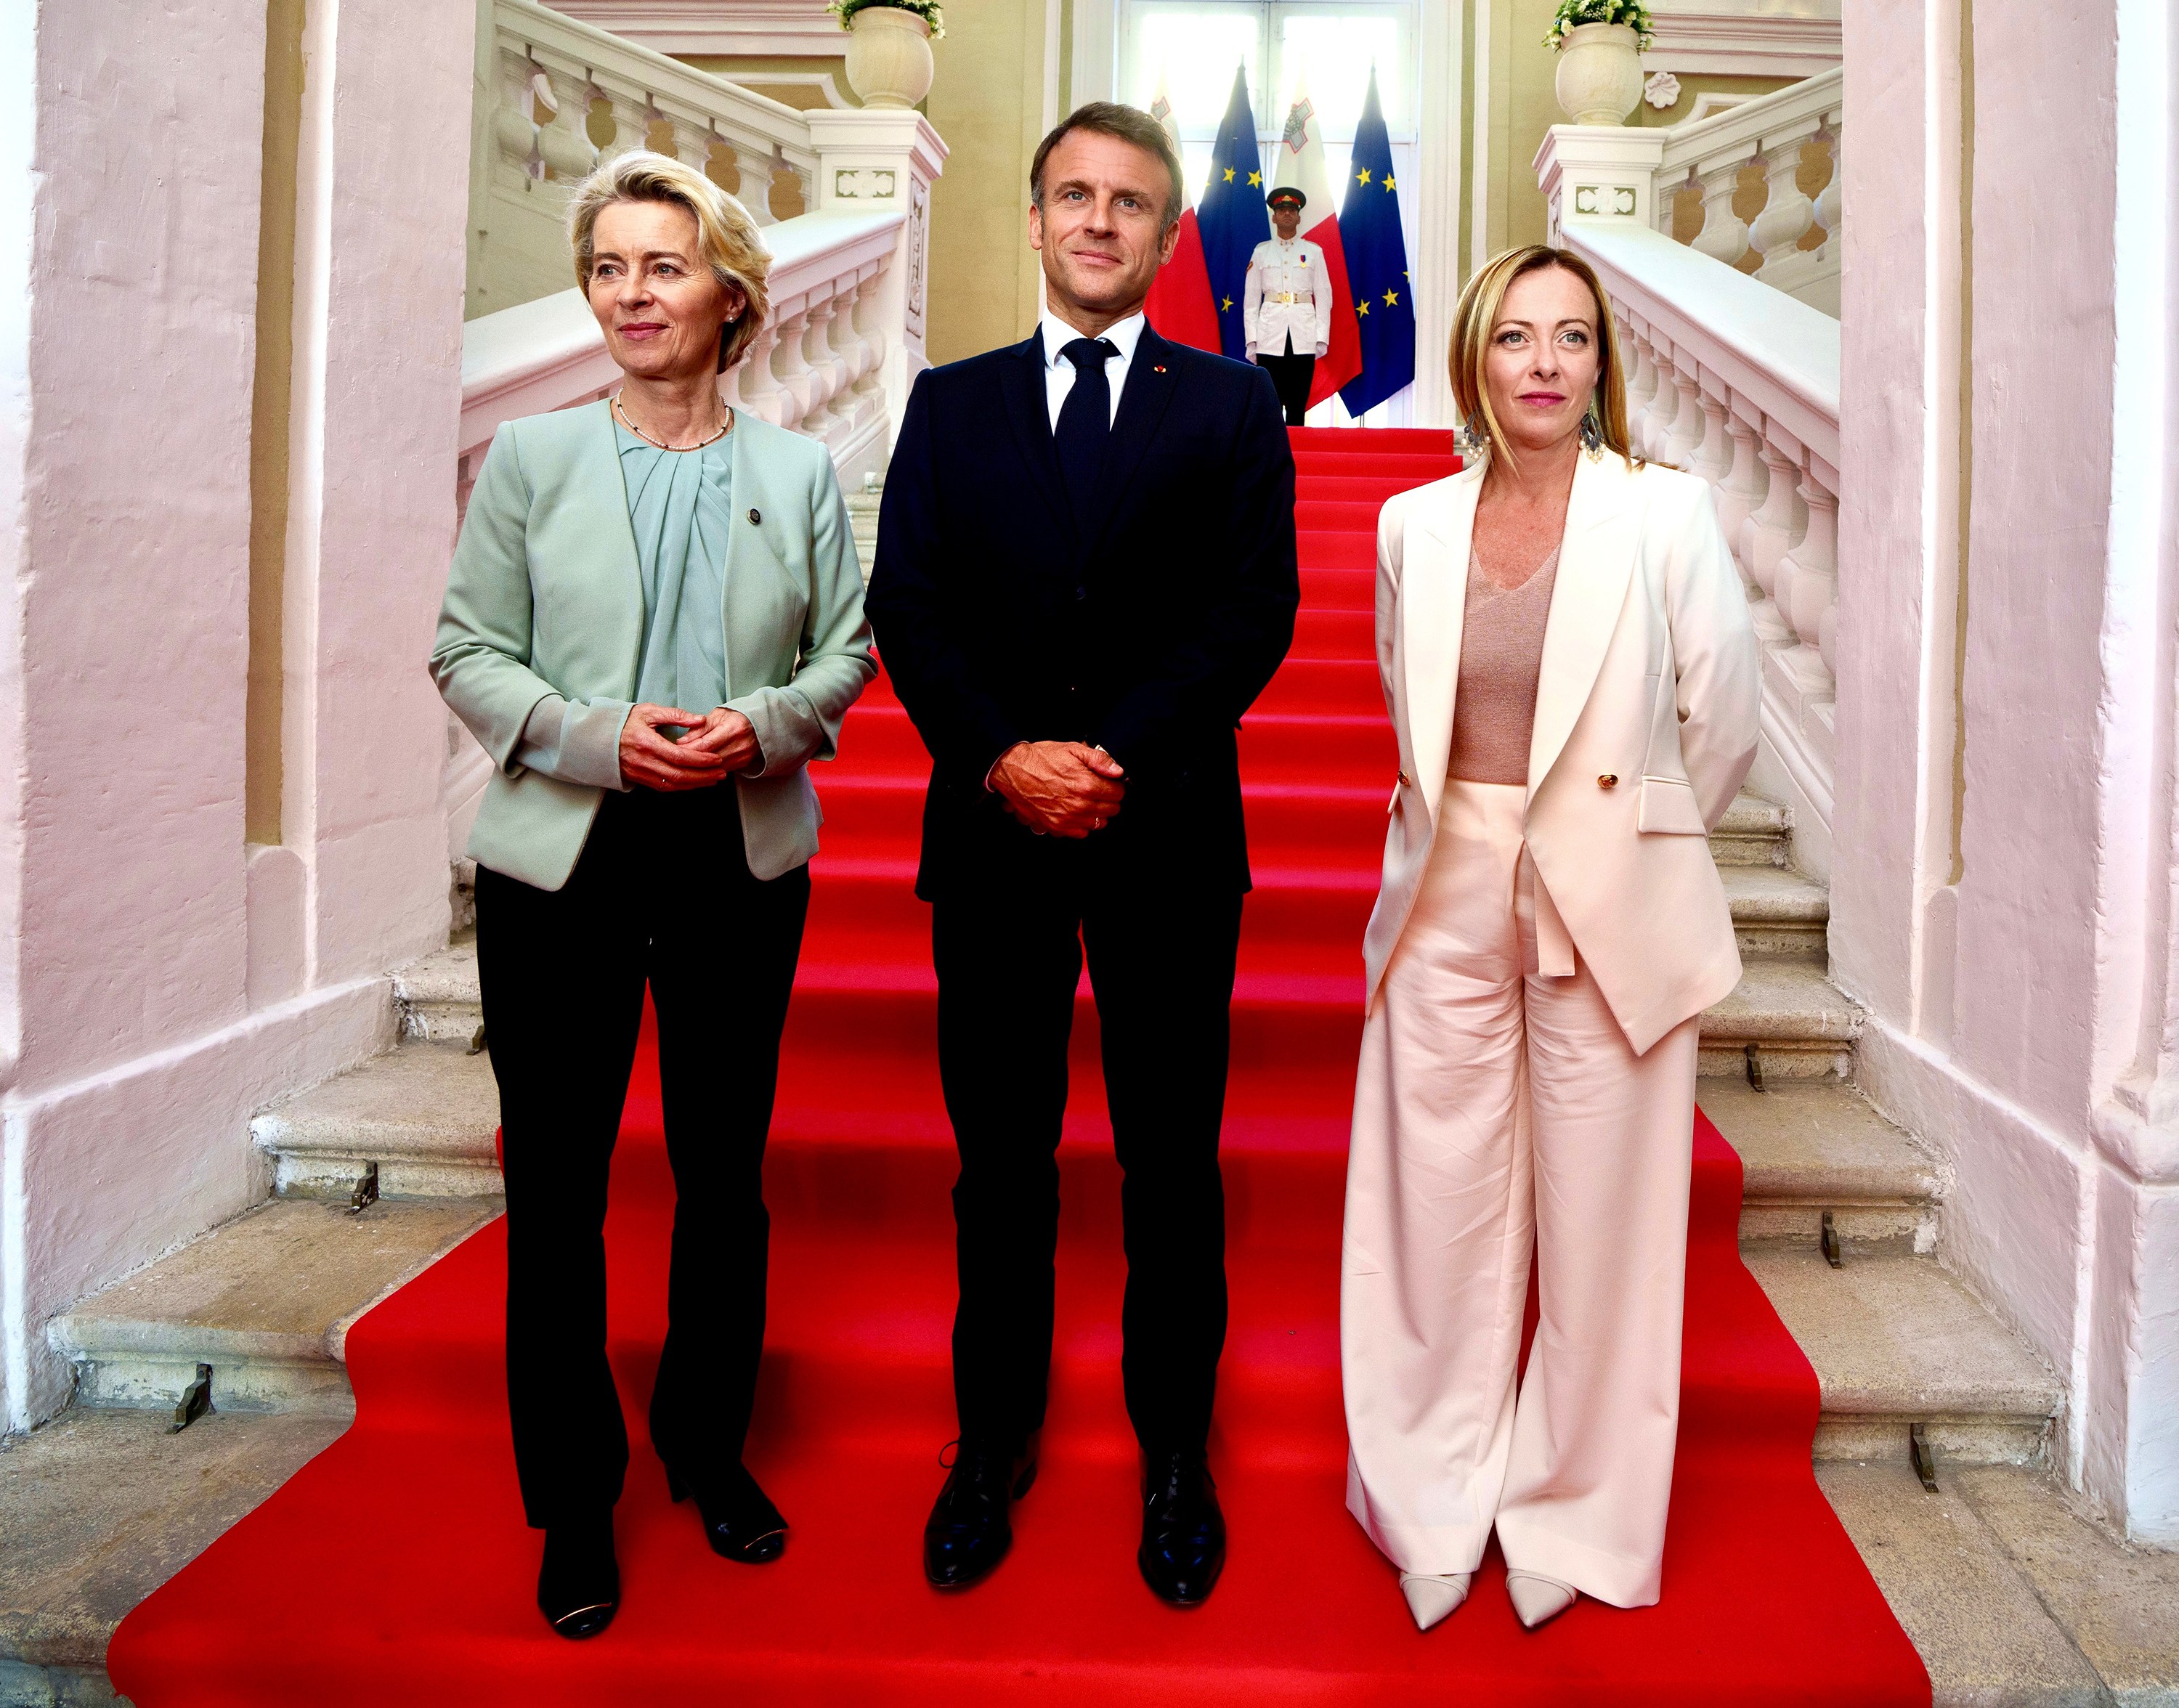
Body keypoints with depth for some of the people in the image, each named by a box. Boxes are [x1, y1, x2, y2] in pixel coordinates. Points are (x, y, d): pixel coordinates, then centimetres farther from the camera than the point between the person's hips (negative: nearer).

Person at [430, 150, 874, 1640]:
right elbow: (468, 653, 2)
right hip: (561, 862, 0)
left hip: (742, 861, 1)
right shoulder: (531, 456, 4)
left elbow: (846, 647, 7)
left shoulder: (800, 471, 7)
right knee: (556, 1183, 5)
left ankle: (711, 1449, 33)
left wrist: (764, 724, -13)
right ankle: (575, 1500, 23)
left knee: (725, 1171, 11)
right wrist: (600, 739, -14)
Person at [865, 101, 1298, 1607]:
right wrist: (1004, 758, -14)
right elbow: (907, 605, 2)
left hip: (1169, 832, -1)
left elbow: (1257, 609, -3)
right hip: (992, 833, 1)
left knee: (1172, 1160, 8)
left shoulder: (1230, 404, 8)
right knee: (1000, 1157, 10)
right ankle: (995, 1441, 27)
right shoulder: (951, 405, 13)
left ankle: (1176, 1456, 25)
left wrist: (1119, 758, -15)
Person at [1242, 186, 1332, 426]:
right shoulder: (1261, 251, 10)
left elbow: (1324, 297, 9)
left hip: (1303, 337, 0)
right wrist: (1252, 340, 0)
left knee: (1297, 406, -1)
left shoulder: (1313, 252, 10)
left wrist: (1322, 337, 0)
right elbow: (1251, 298, 8)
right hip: (1270, 337, 0)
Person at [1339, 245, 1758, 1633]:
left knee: (1600, 1228, 7)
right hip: (1450, 906, 3)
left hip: (1609, 917, -2)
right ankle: (1437, 1508, 29)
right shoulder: (1414, 526, 4)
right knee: (1439, 1218, 9)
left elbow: (1724, 726, 1)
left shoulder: (1668, 515, -5)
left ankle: (1578, 1519, 29)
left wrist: (1618, 839, 10)